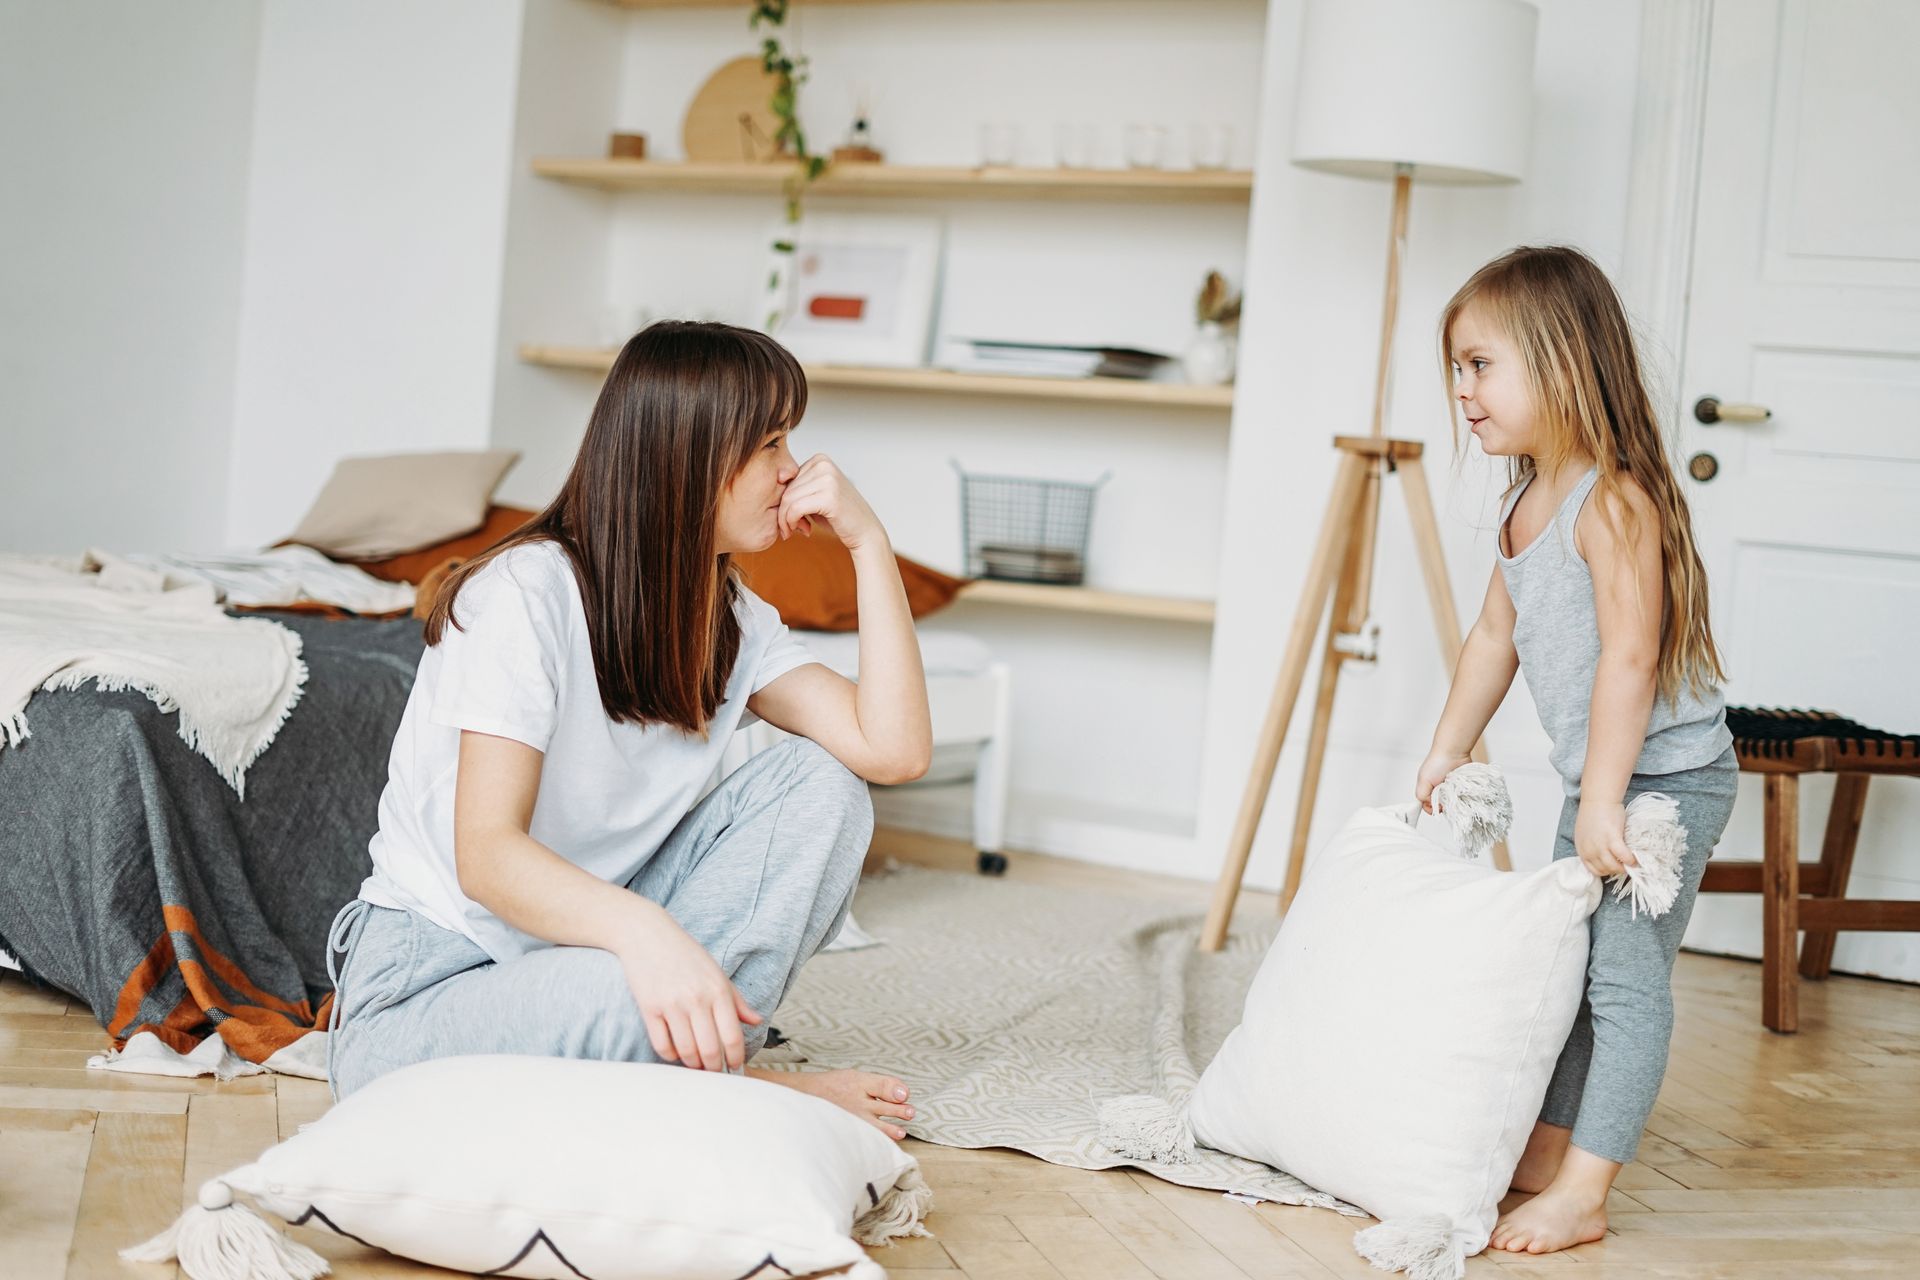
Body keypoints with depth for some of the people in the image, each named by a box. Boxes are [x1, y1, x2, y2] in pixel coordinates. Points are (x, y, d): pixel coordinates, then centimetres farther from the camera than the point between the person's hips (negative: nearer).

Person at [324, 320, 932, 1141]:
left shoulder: (735, 620, 5)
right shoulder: (526, 595, -18)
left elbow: (894, 749, -9)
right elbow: (486, 856, -27)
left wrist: (870, 543, -9)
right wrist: (641, 929, -45)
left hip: (582, 943, 7)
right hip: (424, 980, -7)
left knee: (817, 785, -10)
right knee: (627, 997, -40)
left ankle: (707, 1047, -17)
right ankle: (726, 1080, -8)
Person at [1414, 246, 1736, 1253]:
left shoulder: (1614, 502, -24)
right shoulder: (1525, 504, 6)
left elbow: (1628, 659, -28)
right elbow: (1495, 635, 16)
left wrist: (1603, 802, -28)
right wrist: (1446, 753, 20)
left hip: (1668, 776, -10)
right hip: (1595, 778, 10)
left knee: (1625, 979, -7)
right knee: (1567, 965, 15)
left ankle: (1582, 1193, -4)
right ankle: (1549, 1148, 26)